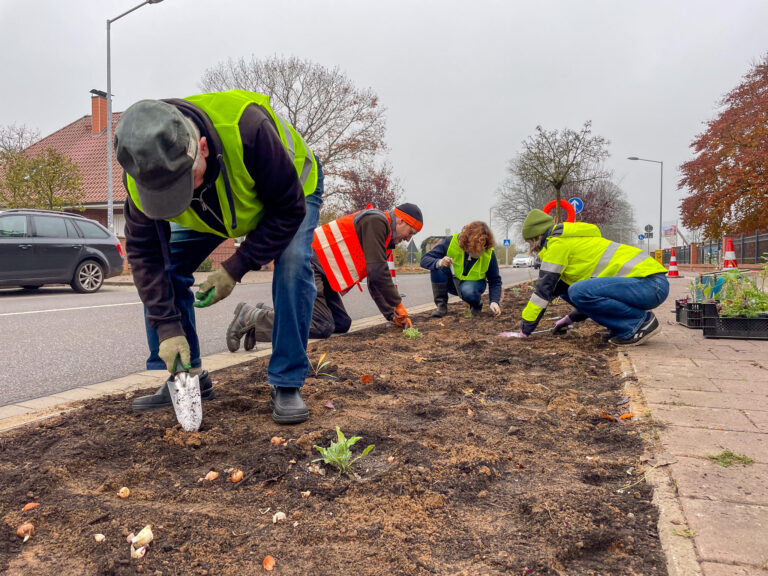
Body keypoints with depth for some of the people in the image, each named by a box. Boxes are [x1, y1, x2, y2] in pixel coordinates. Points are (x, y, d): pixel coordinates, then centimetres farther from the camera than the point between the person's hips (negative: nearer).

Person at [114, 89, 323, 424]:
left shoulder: (247, 129, -45)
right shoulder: (142, 171, -30)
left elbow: (289, 210, -32)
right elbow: (144, 251, -20)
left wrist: (235, 269, -31)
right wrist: (167, 328, -26)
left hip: (290, 190, -3)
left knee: (292, 265, -30)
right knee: (163, 268, -10)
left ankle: (287, 386, -16)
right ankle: (188, 377, 4)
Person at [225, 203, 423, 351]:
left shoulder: (383, 239, 21)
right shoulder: (376, 221, -11)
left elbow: (375, 283, 24)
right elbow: (377, 271, -18)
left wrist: (392, 315, 16)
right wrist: (398, 305, -8)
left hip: (321, 275, 11)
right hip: (307, 264, -11)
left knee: (342, 324, 5)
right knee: (322, 327, -19)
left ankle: (268, 314, 8)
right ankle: (251, 317, -9)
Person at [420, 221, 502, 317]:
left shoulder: (489, 254, -22)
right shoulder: (450, 242, -26)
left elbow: (495, 281, -10)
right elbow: (424, 260, -25)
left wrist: (494, 301, -26)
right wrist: (438, 263, -47)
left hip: (473, 283, 0)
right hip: (451, 282, 1)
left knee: (468, 291, -37)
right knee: (437, 266, -31)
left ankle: (476, 305, 0)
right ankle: (441, 305, -17)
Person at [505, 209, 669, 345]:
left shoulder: (557, 243, -7)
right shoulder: (572, 240, 23)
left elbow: (544, 288, -8)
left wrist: (524, 331, -3)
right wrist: (571, 318, 39)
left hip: (651, 285, -10)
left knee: (578, 291, -27)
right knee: (565, 287, 9)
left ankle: (642, 321, -10)